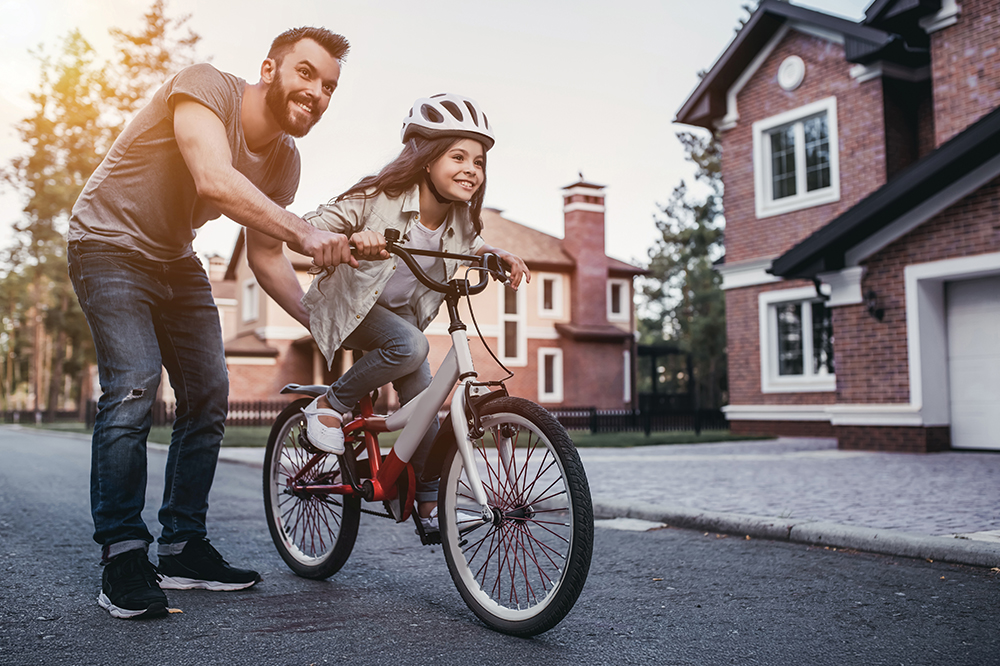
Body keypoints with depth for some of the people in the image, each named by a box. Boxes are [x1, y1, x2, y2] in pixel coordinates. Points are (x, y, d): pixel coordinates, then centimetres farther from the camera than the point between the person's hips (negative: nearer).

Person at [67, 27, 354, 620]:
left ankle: (185, 549, 12)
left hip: (175, 260, 7)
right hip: (112, 246, -7)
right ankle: (123, 559, -11)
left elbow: (263, 256, 1)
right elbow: (216, 182, -43)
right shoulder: (206, 88, -24)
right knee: (133, 390, -22)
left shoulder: (284, 160, -5)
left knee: (209, 397, 0)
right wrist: (306, 233, -52)